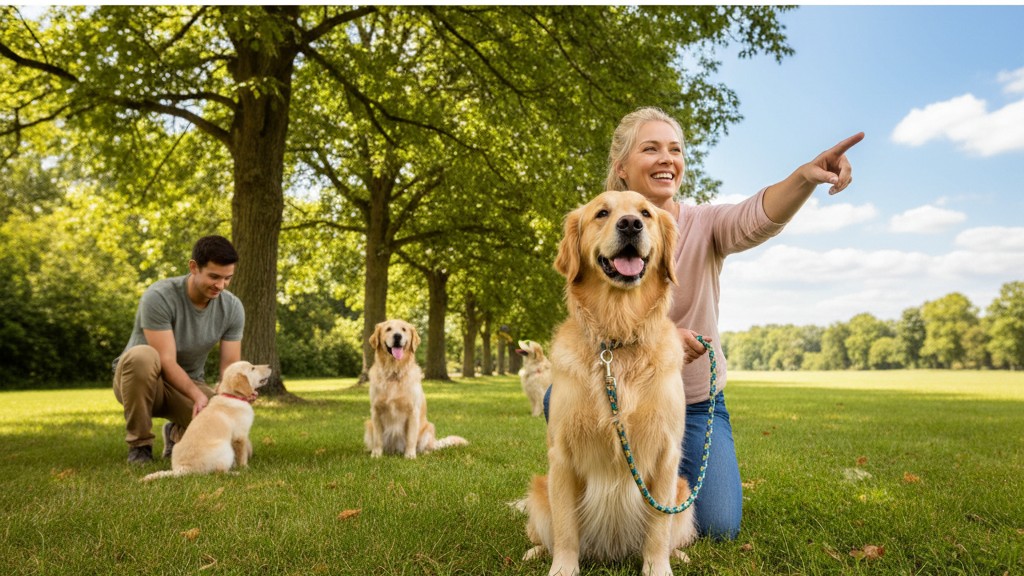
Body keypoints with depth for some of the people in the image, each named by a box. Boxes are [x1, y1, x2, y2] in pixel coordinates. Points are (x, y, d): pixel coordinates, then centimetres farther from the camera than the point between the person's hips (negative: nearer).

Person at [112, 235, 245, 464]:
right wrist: (198, 396, -42)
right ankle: (139, 443, -17)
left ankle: (178, 433, 14)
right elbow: (166, 362, -28)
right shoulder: (159, 296, -25)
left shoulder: (232, 308, -11)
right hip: (140, 379, -3)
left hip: (189, 385, 3)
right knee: (142, 355, -39)